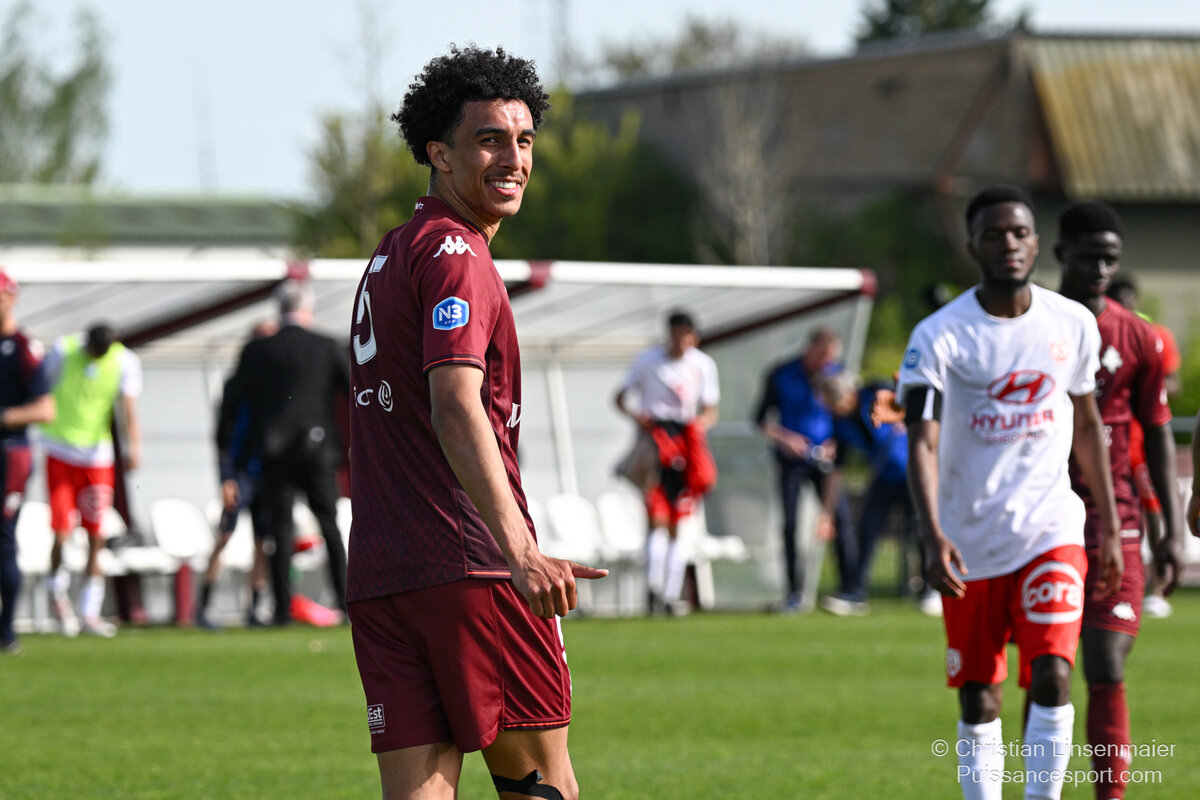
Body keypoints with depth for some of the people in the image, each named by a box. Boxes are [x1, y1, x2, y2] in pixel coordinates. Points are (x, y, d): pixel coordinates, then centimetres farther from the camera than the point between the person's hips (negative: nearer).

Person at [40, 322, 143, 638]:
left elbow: (129, 407, -16)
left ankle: (90, 613, 9)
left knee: (96, 537, -1)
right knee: (62, 533, -8)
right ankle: (57, 593, 20)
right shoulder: (63, 351, -8)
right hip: (60, 454, -1)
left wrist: (134, 447, -30)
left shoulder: (125, 361, -6)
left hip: (97, 456, 1)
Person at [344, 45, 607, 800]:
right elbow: (456, 410, -23)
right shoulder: (455, 258, -8)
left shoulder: (389, 257, 21)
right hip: (468, 567, -8)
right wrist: (520, 550, -33)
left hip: (377, 577, 8)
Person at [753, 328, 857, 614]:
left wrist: (833, 444, -10)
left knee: (841, 518, -11)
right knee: (789, 524, -6)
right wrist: (783, 438, -14)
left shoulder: (836, 376, 0)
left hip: (823, 458, 0)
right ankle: (794, 594, 2)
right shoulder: (781, 376, -2)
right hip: (792, 459, 0)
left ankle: (851, 592, -8)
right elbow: (762, 419, 3)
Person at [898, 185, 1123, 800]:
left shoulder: (1072, 325, 2)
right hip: (970, 541, -1)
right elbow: (922, 442, -18)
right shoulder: (939, 336, -10)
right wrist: (933, 535, -32)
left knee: (1051, 675, -16)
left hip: (1050, 530, 1)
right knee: (977, 699, 6)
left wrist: (1109, 527, 14)